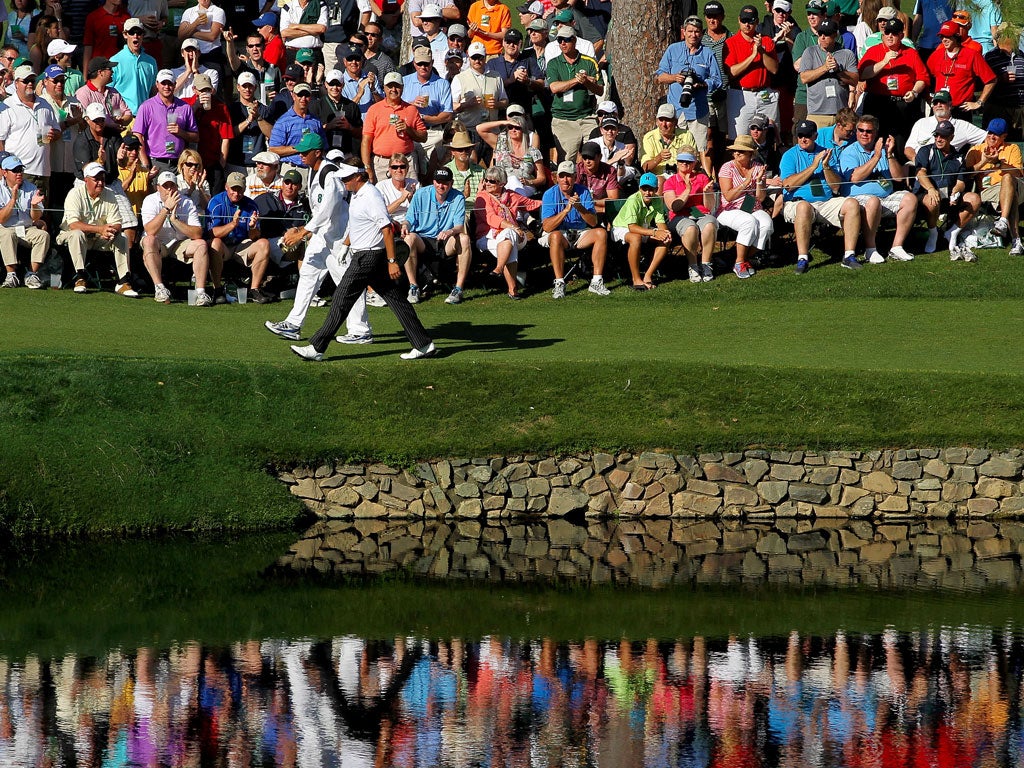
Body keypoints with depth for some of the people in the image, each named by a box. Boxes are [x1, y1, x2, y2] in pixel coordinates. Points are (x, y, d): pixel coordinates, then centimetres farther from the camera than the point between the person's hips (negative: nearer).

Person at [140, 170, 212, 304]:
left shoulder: (187, 203, -6)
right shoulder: (150, 201, -11)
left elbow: (198, 234, -16)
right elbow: (150, 231, -28)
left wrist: (175, 220, -25)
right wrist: (166, 208, -29)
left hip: (180, 244, 2)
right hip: (158, 245, -2)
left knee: (201, 244, -23)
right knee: (149, 241, -34)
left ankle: (200, 292, -30)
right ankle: (159, 288, -38)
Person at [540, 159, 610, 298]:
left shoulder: (583, 192, -3)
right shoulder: (550, 194, -10)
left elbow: (594, 222, -9)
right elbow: (546, 227, -21)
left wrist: (579, 207, -26)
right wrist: (566, 210, -30)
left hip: (581, 234, 3)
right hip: (560, 233, -3)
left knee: (601, 233, -22)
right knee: (556, 236, -37)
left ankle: (596, 281, -22)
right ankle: (559, 284, -35)